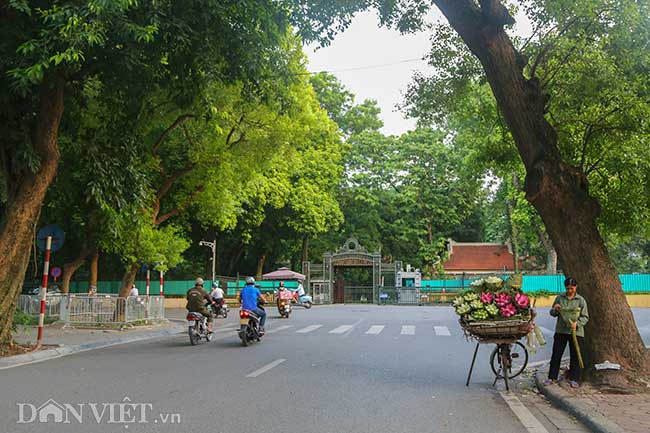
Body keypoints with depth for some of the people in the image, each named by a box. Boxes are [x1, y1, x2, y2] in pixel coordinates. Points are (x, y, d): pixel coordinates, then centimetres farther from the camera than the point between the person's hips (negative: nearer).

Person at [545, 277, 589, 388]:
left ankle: (574, 379, 12)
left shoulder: (581, 300, 1)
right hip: (561, 331, 2)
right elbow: (552, 313, 14)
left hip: (576, 332, -2)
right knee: (556, 354, 3)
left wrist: (577, 323, -17)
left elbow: (585, 317, 1)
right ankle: (552, 377, 11)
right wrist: (555, 309, -9)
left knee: (575, 356, 2)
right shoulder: (559, 298, 7)